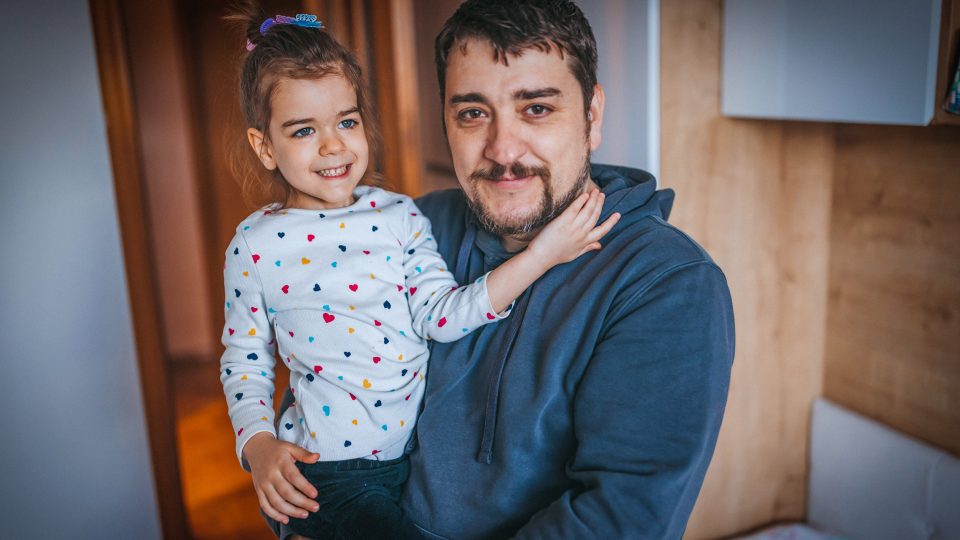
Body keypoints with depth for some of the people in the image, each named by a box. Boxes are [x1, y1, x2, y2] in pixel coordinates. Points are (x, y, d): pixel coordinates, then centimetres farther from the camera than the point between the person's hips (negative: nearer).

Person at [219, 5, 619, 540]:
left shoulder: (400, 215, -2)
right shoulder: (255, 244, -4)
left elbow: (440, 315, -13)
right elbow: (244, 361, 4)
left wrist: (538, 256, -22)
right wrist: (259, 446, -9)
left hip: (420, 451, 3)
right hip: (322, 473, -2)